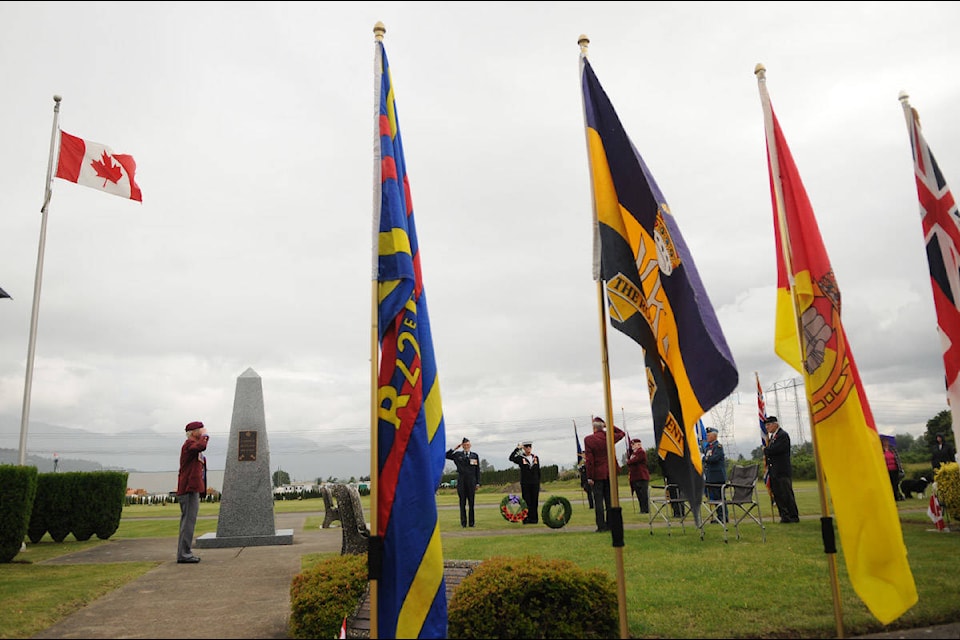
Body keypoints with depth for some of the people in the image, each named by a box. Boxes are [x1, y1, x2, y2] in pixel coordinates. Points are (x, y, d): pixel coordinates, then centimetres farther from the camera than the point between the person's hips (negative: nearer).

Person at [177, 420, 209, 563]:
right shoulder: (190, 443, -10)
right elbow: (201, 446, -33)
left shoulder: (193, 444, 22)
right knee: (188, 521, -10)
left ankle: (184, 553, 19)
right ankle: (184, 554, -8)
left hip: (192, 489, 11)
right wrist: (204, 437, -16)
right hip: (189, 489, -11)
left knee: (187, 521, 13)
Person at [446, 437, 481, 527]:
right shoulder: (458, 455, 8)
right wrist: (455, 448, -1)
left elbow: (477, 470, 9)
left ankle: (471, 522, 8)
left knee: (471, 503, 2)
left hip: (471, 482, 0)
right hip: (461, 482, 0)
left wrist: (478, 483, 4)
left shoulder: (475, 455, 9)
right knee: (462, 502, 2)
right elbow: (446, 455, 4)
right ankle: (463, 523, 6)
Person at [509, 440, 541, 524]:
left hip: (535, 483, 3)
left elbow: (538, 471, 14)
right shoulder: (520, 458, -1)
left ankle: (534, 518, 10)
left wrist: (538, 482, 11)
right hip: (525, 483, -3)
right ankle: (526, 518, 2)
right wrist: (517, 448, -21)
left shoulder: (536, 457, 9)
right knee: (526, 501, -3)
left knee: (534, 501, 4)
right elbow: (511, 458, -21)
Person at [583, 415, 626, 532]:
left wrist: (589, 477, -8)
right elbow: (622, 433, 22)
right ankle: (611, 524, 12)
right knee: (610, 499, 9)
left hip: (597, 474, -3)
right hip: (610, 473, 3)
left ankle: (601, 526, -1)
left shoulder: (588, 440, -10)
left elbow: (589, 460, -12)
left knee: (598, 500, 1)